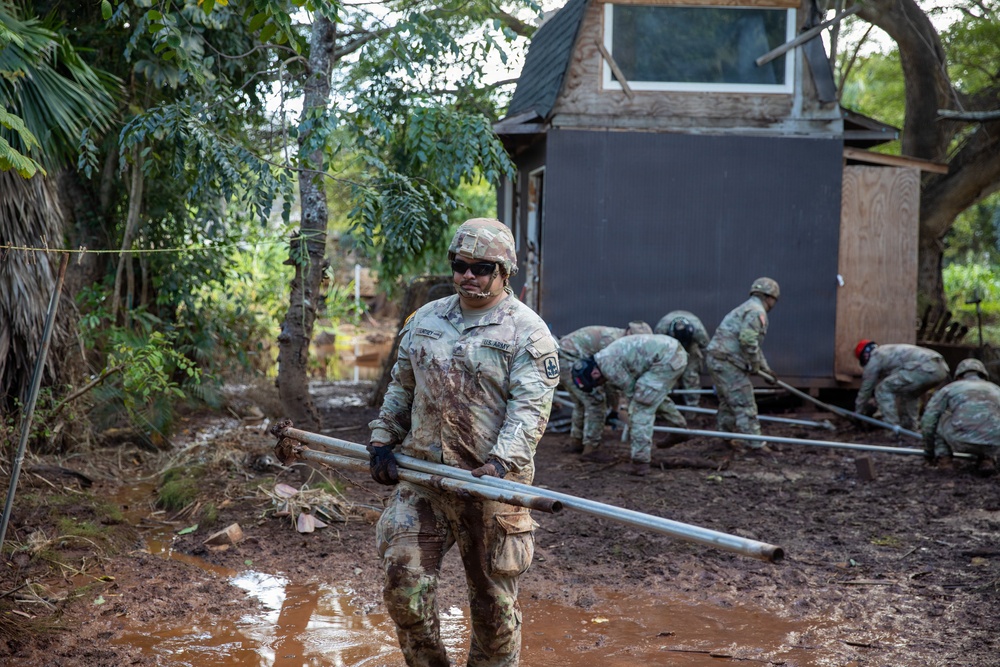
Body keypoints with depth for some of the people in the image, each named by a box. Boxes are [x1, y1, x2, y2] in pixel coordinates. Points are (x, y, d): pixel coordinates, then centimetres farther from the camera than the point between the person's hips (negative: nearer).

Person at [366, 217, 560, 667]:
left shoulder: (527, 331, -6)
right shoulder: (426, 319, 11)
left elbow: (530, 409, -15)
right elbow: (401, 387, 20)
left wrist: (500, 465, -27)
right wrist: (383, 440, 9)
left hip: (488, 480, -4)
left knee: (493, 598, 7)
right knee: (403, 581, -4)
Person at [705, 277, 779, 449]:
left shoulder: (746, 309, 25)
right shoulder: (757, 311, -8)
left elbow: (754, 344, 34)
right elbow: (748, 340, -22)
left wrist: (766, 368, 36)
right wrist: (755, 365, -9)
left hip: (715, 359, 10)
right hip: (727, 361, -10)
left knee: (728, 403, 21)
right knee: (745, 405, -7)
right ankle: (757, 445, -6)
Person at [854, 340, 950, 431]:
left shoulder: (875, 357, 13)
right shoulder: (889, 351, 38)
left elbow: (866, 388, 19)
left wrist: (858, 415, 30)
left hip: (925, 369, -9)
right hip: (941, 368, 10)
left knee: (883, 390, 2)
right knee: (910, 393, 35)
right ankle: (909, 428, 28)